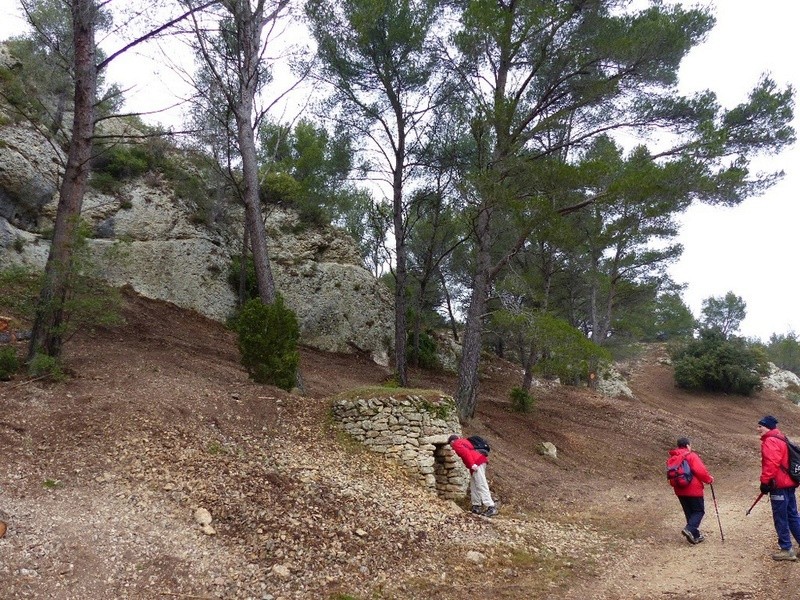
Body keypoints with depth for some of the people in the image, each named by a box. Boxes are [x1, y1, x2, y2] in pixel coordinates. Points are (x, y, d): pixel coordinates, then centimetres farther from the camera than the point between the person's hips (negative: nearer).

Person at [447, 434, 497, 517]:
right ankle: (477, 506, 17)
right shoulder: (463, 441, 29)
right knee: (474, 486, 15)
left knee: (481, 486, -12)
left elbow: (465, 452, -16)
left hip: (477, 463, -10)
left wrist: (472, 464, -22)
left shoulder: (456, 444, 1)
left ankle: (491, 508, -17)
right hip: (481, 460, 10)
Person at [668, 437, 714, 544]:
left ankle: (695, 535, 19)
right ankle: (689, 529, -16)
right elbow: (701, 471, -17)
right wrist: (709, 479, -1)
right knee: (699, 511, 4)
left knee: (689, 512, 15)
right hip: (694, 490, -7)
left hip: (680, 491, 7)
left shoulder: (673, 458, 8)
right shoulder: (691, 456, -13)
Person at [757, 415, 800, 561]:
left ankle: (786, 550, 5)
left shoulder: (770, 441, -16)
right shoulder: (780, 439, 16)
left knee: (780, 518, -1)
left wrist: (765, 482, -18)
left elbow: (771, 464, -25)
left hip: (779, 486, -10)